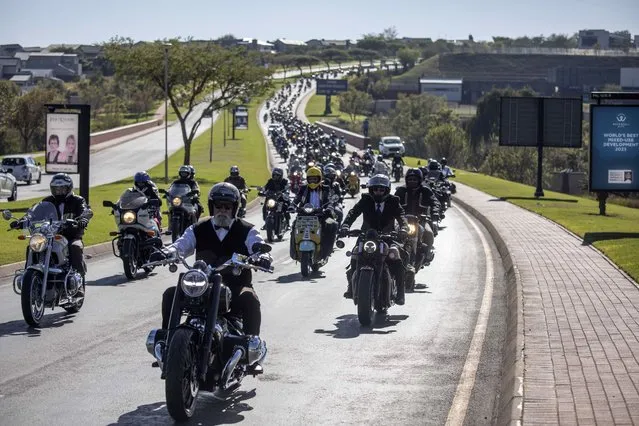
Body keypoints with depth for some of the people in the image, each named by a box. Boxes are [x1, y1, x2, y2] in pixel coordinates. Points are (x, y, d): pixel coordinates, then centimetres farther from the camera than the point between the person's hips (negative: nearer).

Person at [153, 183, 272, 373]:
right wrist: (166, 253, -26)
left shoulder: (246, 230, 6)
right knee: (170, 295, -18)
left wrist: (263, 256, -36)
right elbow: (182, 245, -2)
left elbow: (259, 246, -10)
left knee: (249, 299, -35)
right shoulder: (199, 229, 11)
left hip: (236, 286, -2)